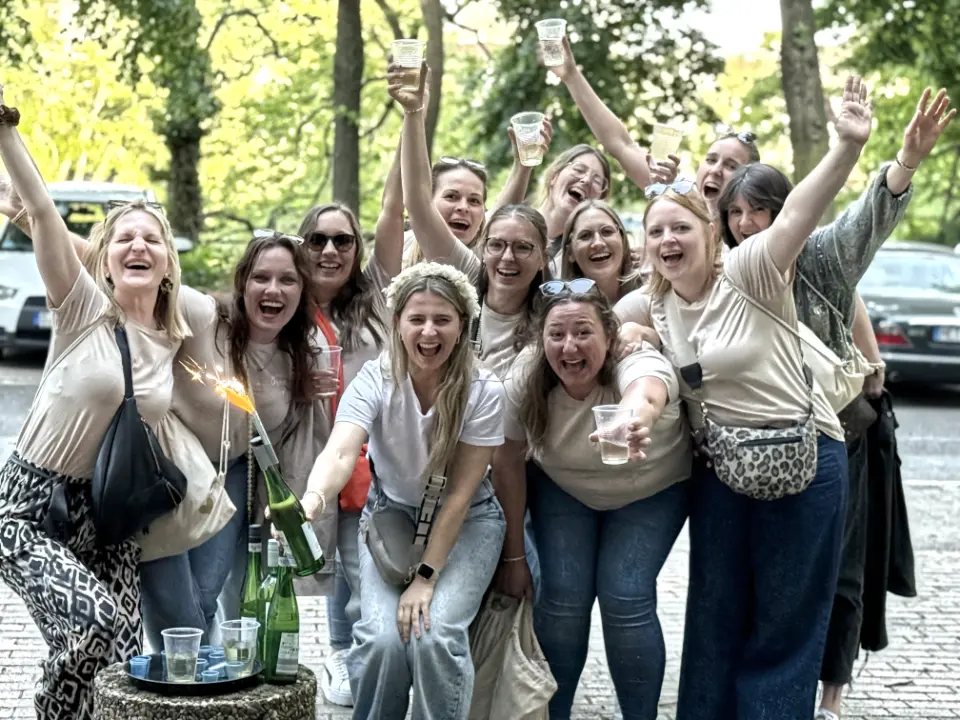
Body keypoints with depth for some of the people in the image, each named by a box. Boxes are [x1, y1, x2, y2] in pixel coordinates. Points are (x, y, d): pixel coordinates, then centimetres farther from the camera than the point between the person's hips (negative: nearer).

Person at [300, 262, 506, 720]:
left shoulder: (483, 392, -19)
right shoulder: (375, 381, -19)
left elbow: (460, 492, -17)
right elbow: (340, 453, -37)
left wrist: (426, 577, -22)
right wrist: (311, 500, -59)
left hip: (465, 522, -1)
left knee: (434, 634, -24)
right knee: (383, 637, -21)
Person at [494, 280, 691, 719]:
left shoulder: (639, 365, -36)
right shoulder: (526, 379, -26)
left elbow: (644, 395, -62)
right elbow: (508, 463, -13)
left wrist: (634, 421, -86)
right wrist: (513, 554, -8)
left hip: (651, 490, -2)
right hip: (562, 488, 2)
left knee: (625, 598, -17)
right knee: (563, 597, -12)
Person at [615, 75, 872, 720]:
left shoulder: (748, 274, -14)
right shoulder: (653, 304, 6)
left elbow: (798, 213, -30)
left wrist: (849, 146, -45)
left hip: (803, 458, -6)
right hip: (721, 467, 6)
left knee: (784, 626, 4)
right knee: (714, 618, 14)